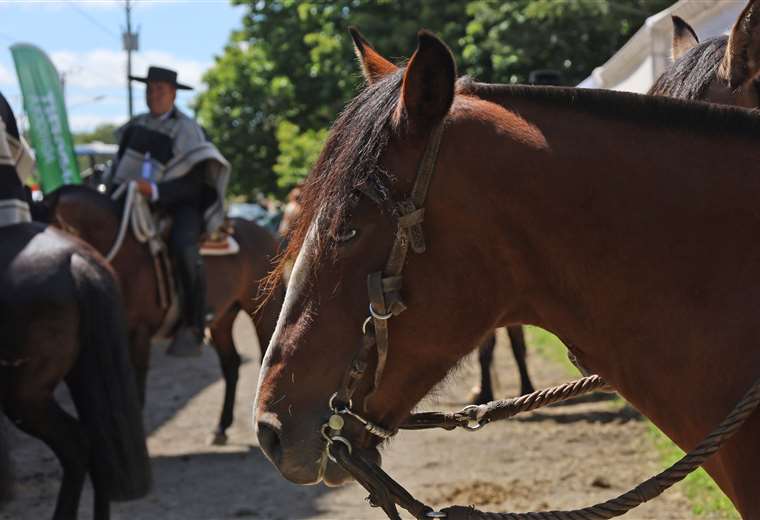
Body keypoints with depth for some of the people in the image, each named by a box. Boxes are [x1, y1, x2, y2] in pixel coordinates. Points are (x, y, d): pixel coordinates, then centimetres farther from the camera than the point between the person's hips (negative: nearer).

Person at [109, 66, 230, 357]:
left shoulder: (186, 129, -6)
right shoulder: (135, 126, 12)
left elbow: (193, 181, -15)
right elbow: (119, 169, 22)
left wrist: (156, 191, -27)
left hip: (180, 203, -7)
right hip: (135, 201, 7)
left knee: (184, 249, -34)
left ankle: (193, 329, -26)